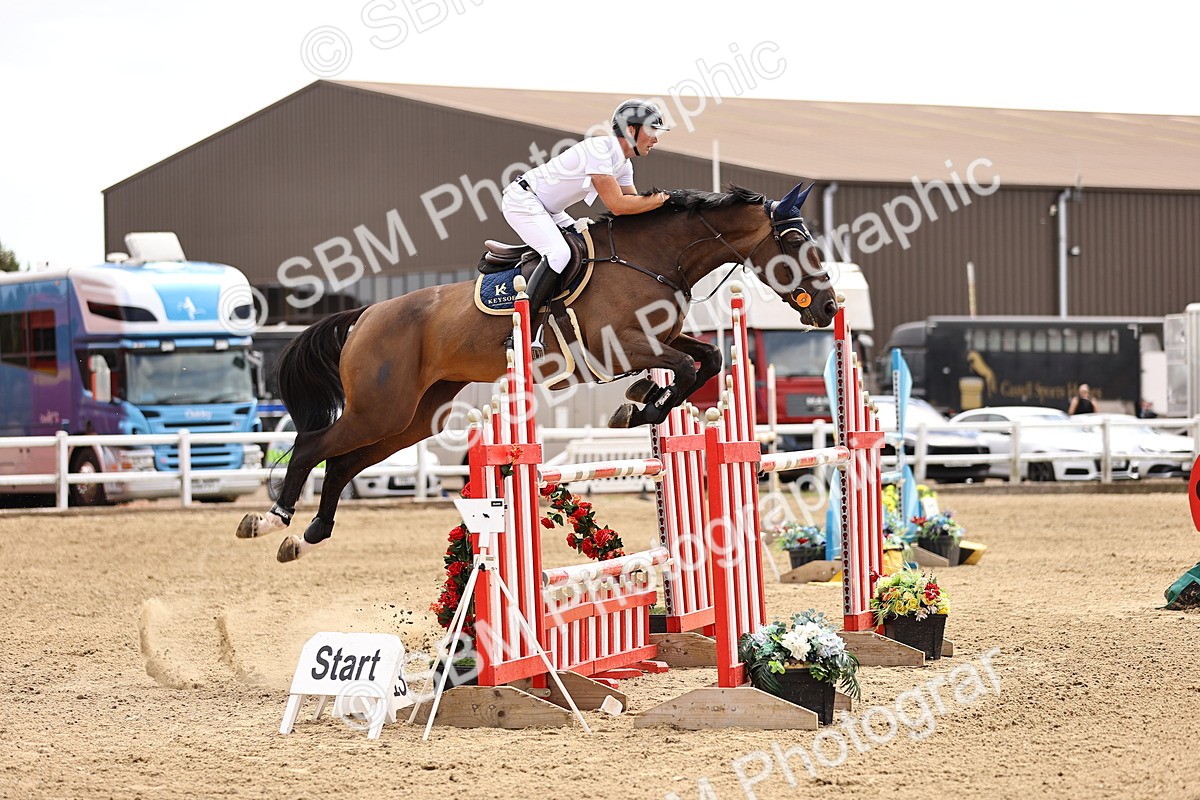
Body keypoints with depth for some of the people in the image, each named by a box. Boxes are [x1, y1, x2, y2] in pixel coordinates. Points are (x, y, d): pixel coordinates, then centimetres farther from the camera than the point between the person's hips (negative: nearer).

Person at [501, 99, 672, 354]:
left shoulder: (624, 164, 7)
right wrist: (660, 200, -23)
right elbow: (617, 205, -29)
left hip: (548, 211, 11)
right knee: (559, 253, -28)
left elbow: (635, 204, 8)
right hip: (523, 200, -11)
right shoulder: (600, 149, -24)